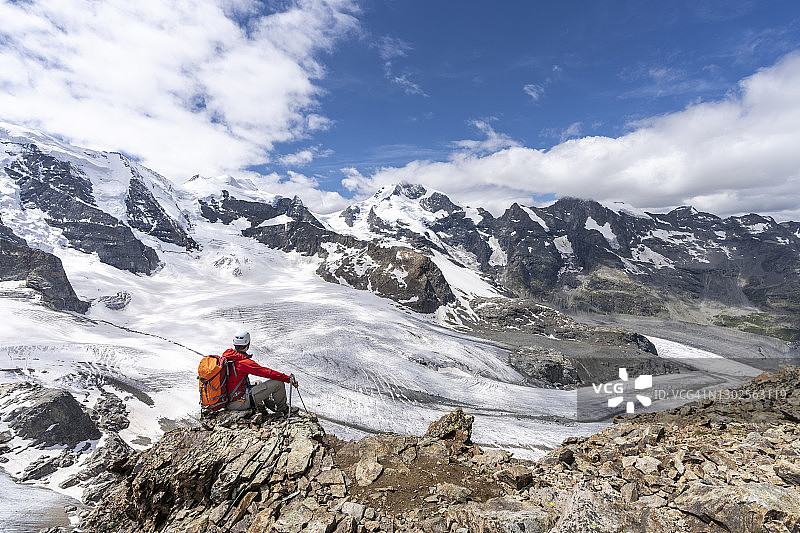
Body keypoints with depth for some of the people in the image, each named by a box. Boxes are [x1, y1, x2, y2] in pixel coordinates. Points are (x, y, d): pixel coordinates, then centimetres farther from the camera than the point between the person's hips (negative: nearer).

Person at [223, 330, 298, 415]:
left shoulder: (225, 356, 4)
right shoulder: (245, 362, -22)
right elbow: (267, 372, -23)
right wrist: (289, 379, -18)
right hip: (238, 403, -9)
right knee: (278, 382, -11)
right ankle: (282, 408, 11)